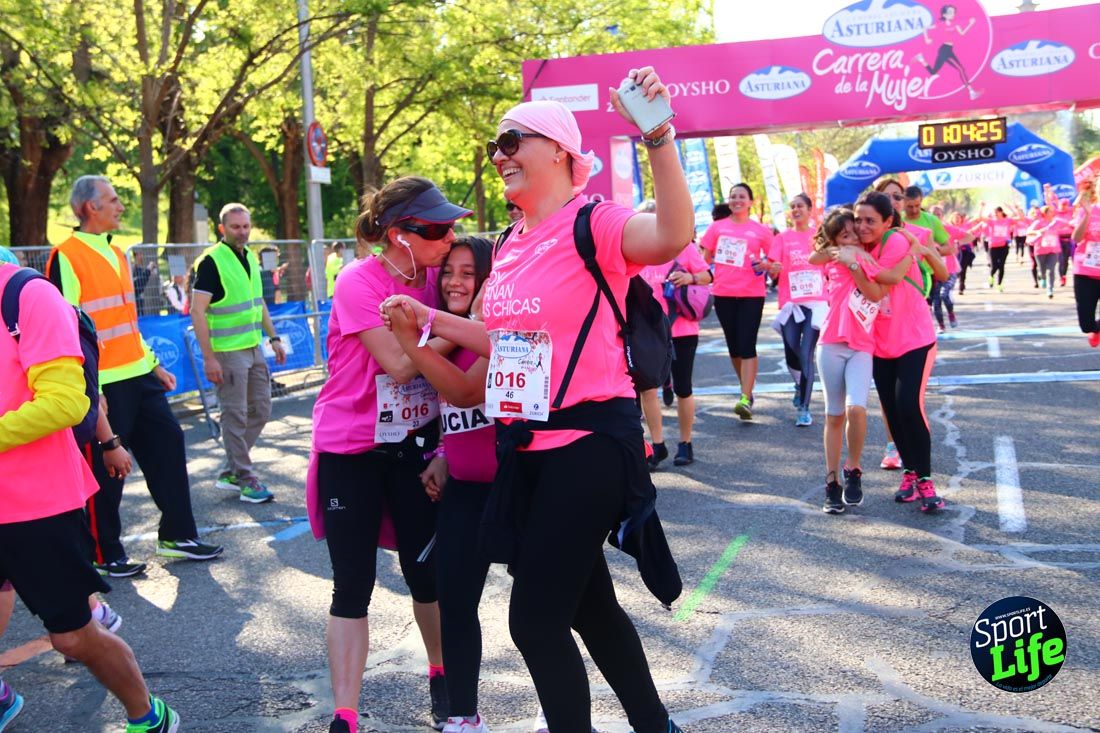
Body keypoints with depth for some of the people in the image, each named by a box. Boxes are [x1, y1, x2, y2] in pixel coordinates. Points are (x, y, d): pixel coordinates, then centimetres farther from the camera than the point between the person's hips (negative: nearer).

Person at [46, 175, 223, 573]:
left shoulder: (116, 254, 15)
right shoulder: (66, 257, -11)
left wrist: (153, 364, 20)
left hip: (138, 375, 8)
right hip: (103, 384, -8)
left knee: (167, 444, 9)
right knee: (105, 468, 1)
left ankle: (177, 535, 19)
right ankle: (105, 554, 15)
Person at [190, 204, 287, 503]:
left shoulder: (250, 257, 11)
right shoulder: (211, 261, -13)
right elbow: (197, 311, -17)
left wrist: (273, 337, 16)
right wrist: (208, 357, -21)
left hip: (254, 348, 8)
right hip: (227, 352, -8)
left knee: (261, 410, 12)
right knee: (236, 416, -1)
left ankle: (229, 472, 22)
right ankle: (245, 479, 9)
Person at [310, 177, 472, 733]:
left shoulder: (434, 276, 0)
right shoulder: (358, 282, -17)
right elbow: (398, 363, -24)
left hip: (415, 444, 4)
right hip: (351, 450, -4)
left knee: (427, 571, 9)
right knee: (352, 586, -1)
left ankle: (441, 679, 32)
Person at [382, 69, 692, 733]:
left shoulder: (592, 223, -14)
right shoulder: (512, 245, 11)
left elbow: (673, 236, -36)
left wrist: (657, 135, -47)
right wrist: (428, 318, 12)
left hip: (587, 441, -9)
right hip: (526, 445, 9)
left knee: (535, 619, -4)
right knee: (587, 604, 20)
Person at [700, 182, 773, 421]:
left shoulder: (761, 231, 3)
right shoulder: (717, 227, 7)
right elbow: (705, 258, 12)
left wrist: (765, 264, -11)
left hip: (751, 294, -3)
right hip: (723, 293, 3)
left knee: (747, 345, -10)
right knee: (733, 345, 11)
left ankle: (745, 399, -14)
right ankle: (747, 389, 28)